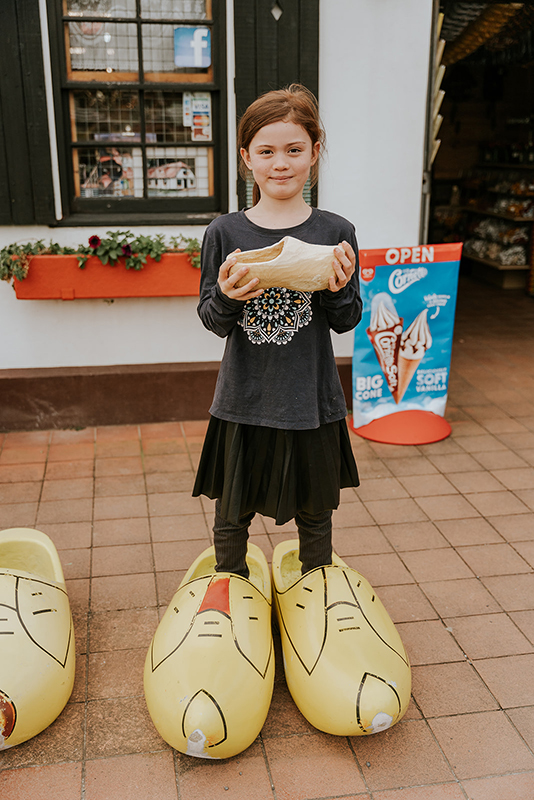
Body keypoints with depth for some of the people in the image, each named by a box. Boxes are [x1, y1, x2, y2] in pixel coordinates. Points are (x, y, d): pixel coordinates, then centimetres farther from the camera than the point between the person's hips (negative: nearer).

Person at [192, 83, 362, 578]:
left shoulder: (335, 234, -2)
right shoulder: (225, 233, -3)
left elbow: (347, 322, 1)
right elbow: (212, 322, 0)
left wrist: (339, 290, -19)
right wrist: (227, 297, -21)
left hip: (312, 402, 1)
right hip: (244, 401, 0)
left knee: (314, 513, 17)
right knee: (232, 514, 15)